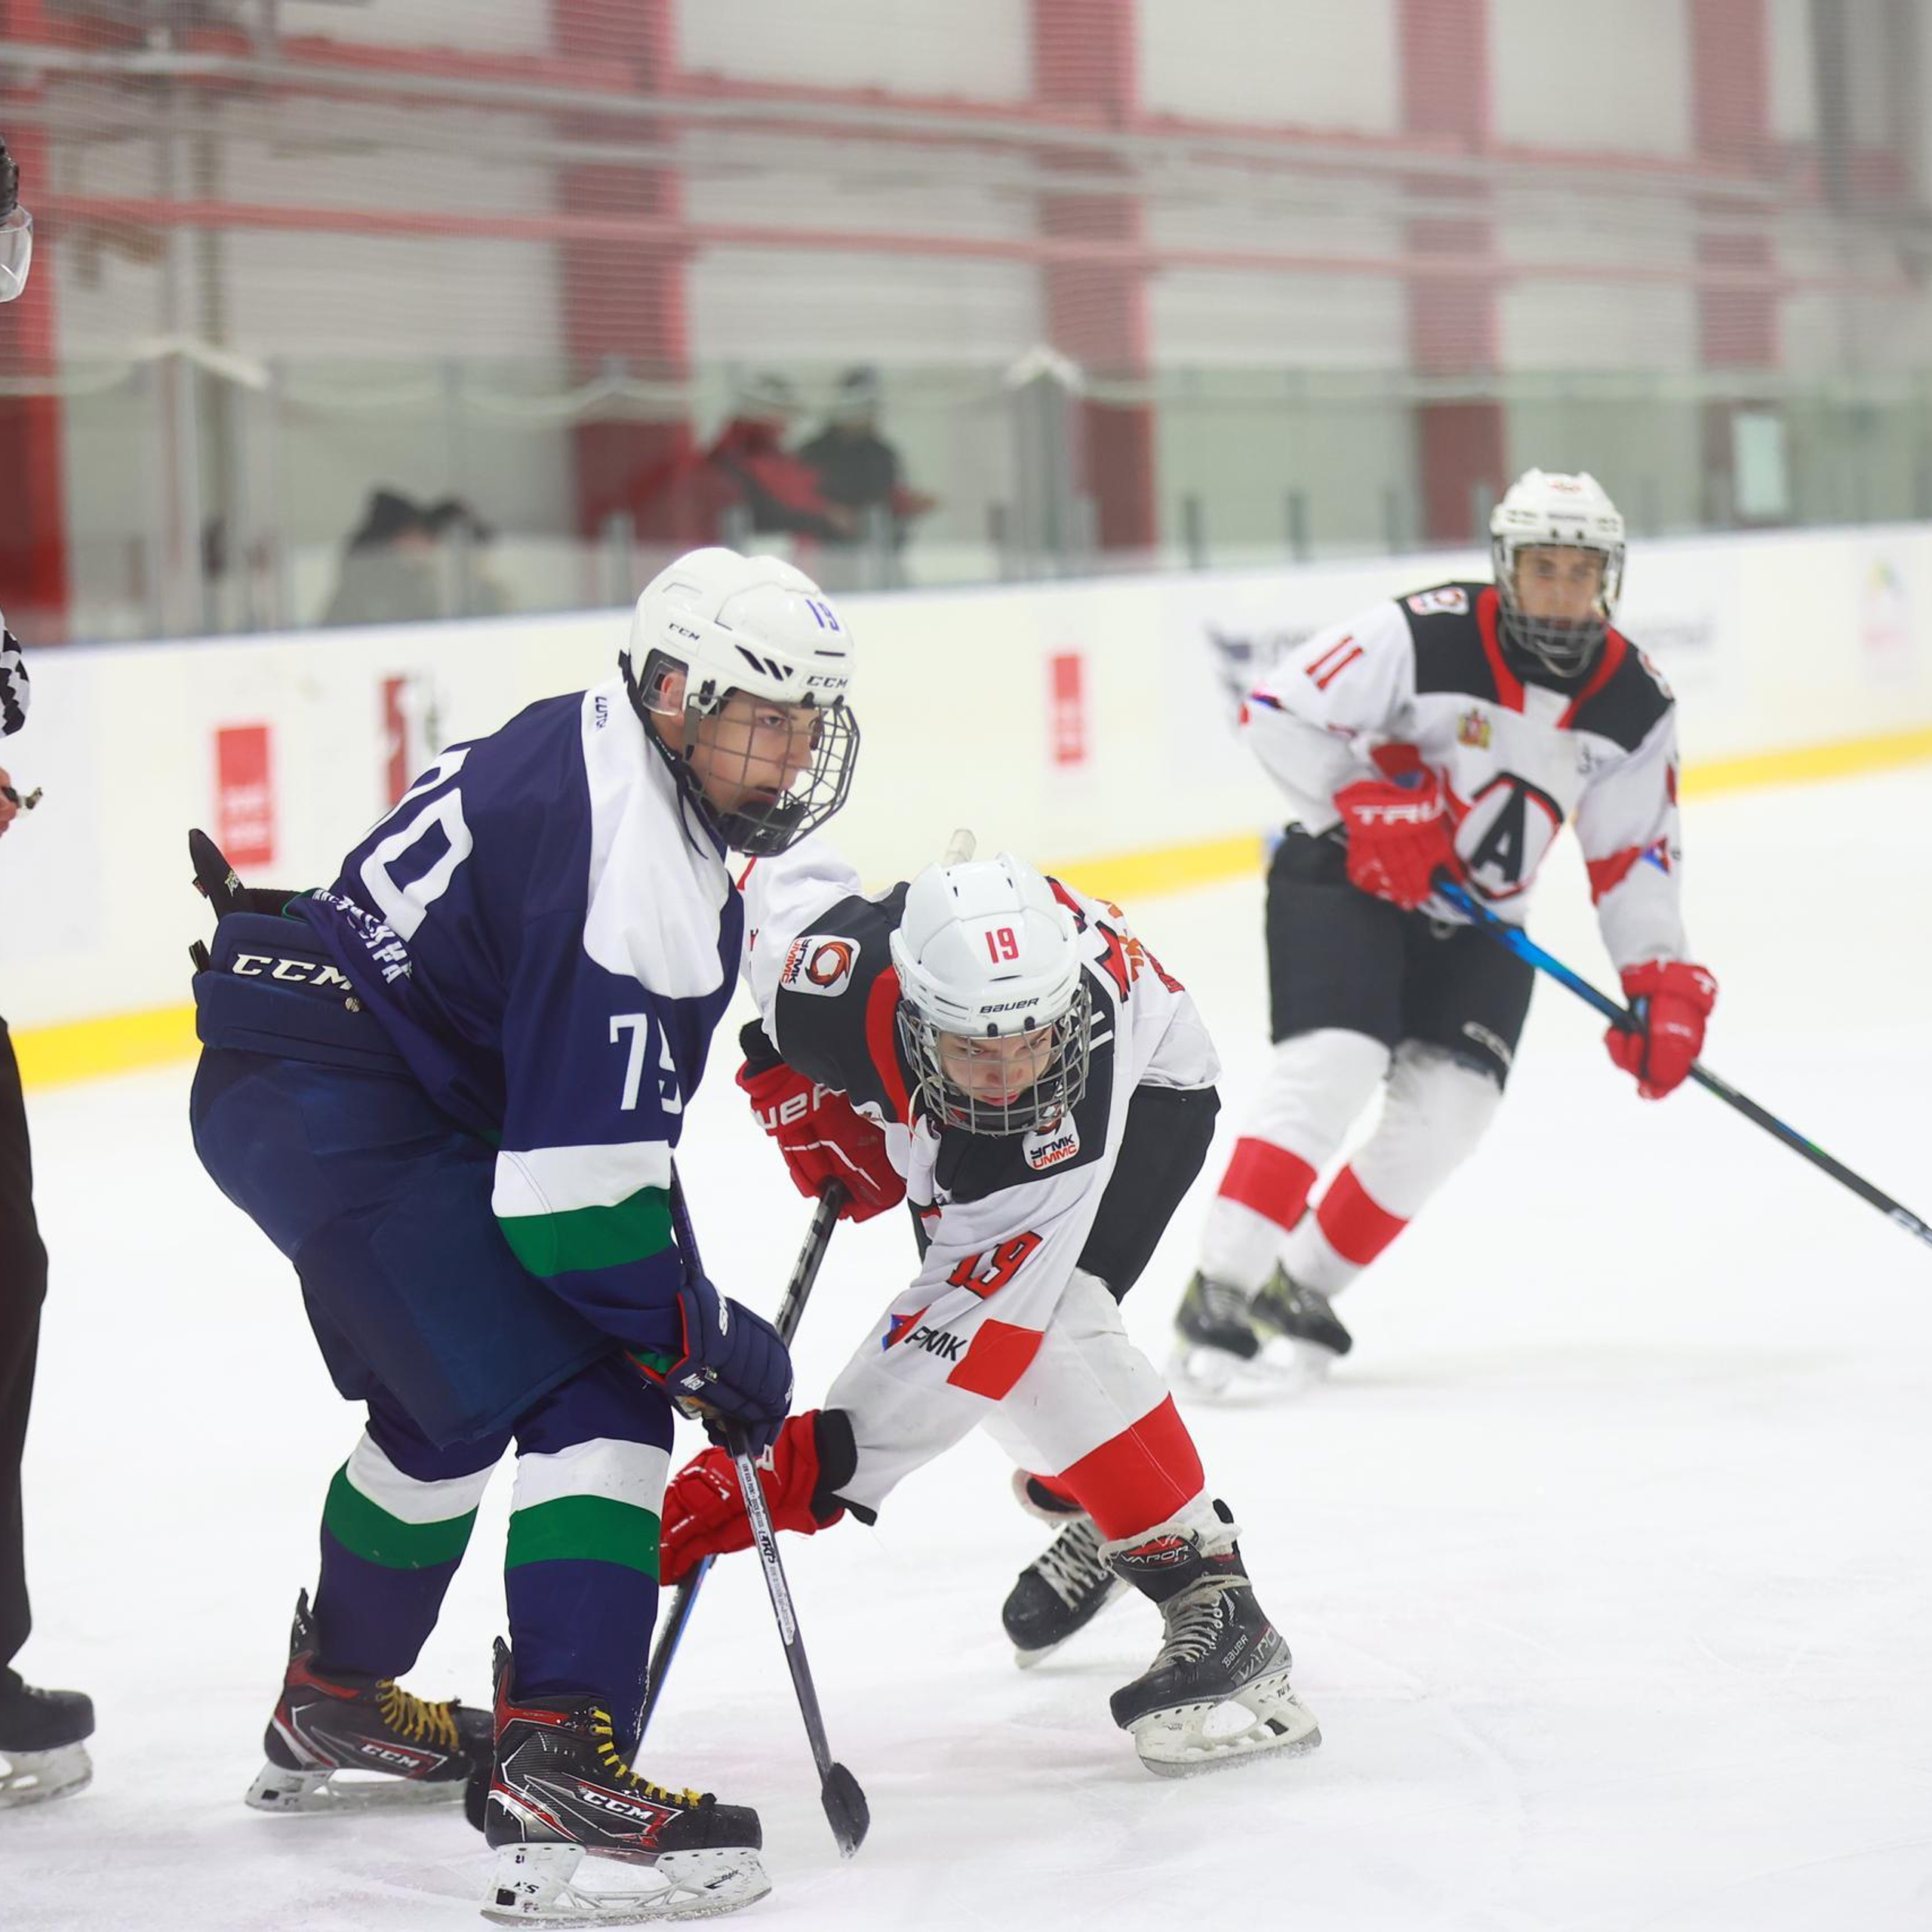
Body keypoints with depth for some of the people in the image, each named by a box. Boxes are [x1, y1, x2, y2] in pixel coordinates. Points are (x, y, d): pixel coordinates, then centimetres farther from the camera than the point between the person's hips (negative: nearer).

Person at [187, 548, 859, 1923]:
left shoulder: (596, 747, 7)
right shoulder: (631, 870, -24)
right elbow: (574, 1193, -24)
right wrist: (712, 1343, -11)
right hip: (337, 1114, -11)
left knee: (444, 1403, 28)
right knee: (591, 1397, -15)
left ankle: (335, 1709, 47)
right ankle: (559, 1771, -22)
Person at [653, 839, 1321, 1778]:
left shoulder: (1069, 1115, -44)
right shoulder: (839, 974, -38)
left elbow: (968, 1331, -43)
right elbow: (780, 860, -14)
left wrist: (809, 1466, -48)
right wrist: (797, 1082, -14)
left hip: (1147, 1092, -5)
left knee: (1030, 1322, -28)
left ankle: (1208, 1596, -25)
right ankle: (1081, 1501, 31)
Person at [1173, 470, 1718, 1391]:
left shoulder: (1634, 703, -4)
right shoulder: (1422, 635, -21)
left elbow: (1634, 855, 3)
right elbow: (1277, 713, -17)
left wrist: (1662, 983, -6)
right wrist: (1372, 807, -23)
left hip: (1478, 923, 5)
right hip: (1345, 877, -5)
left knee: (1449, 1103, -10)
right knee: (1332, 1063, -23)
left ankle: (1301, 1288, 6)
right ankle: (1219, 1289, -21)